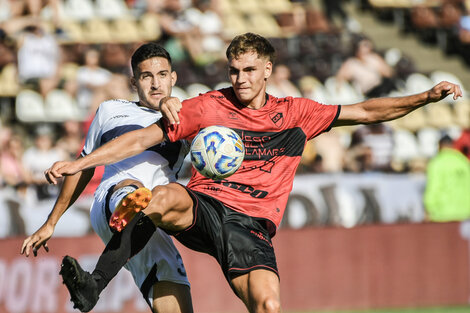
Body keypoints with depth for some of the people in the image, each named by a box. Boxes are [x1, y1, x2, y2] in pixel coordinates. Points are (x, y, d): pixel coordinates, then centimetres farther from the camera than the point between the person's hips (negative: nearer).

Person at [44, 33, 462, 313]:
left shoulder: (294, 113, 13)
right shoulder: (208, 107, 8)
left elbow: (365, 112, 16)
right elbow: (142, 139, 8)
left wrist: (425, 97, 7)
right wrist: (78, 163, 0)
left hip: (251, 226, 2)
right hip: (201, 207, -1)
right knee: (162, 198, -37)